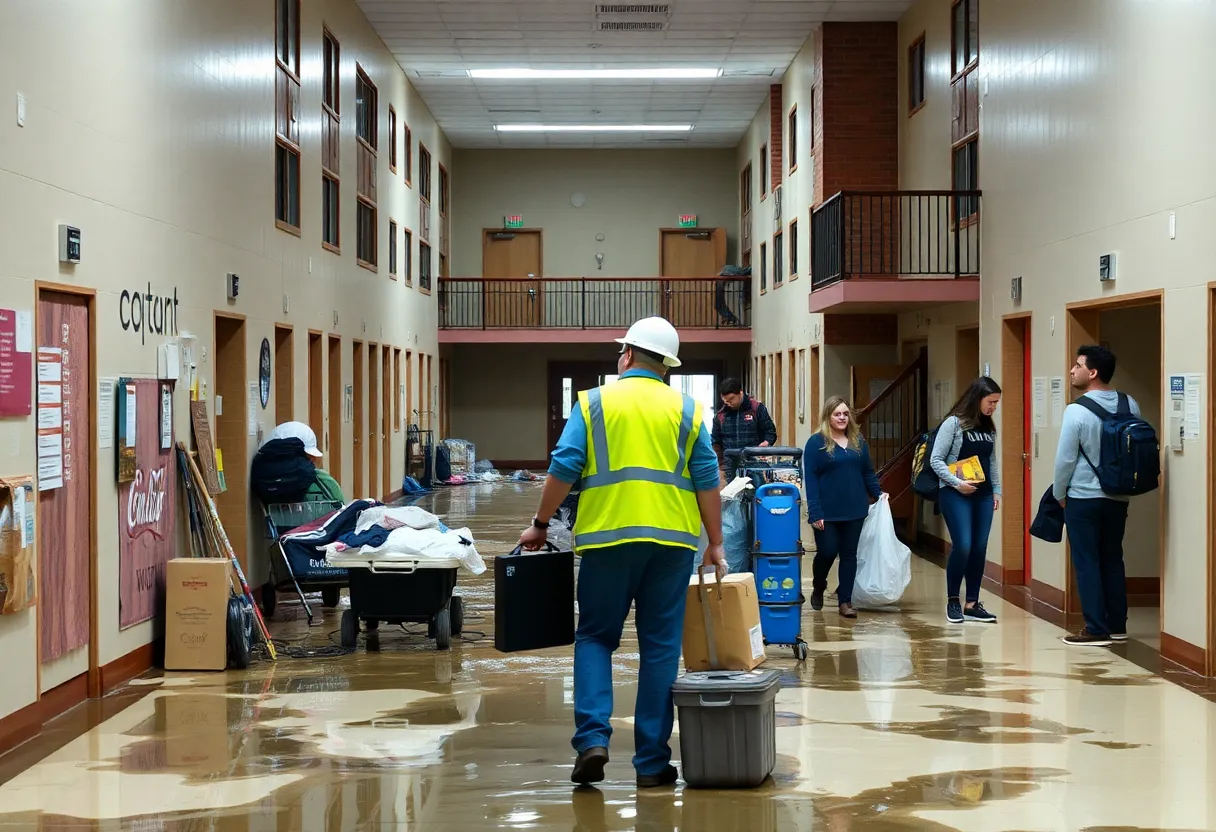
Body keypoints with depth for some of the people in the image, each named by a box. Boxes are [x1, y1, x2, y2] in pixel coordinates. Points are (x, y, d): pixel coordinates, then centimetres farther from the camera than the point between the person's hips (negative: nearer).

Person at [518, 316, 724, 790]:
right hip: (672, 538, 1)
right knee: (661, 647, 6)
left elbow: (564, 469, -1)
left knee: (596, 637, 11)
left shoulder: (593, 402, 4)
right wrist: (715, 544, 11)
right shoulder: (686, 410, 8)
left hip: (608, 536, -1)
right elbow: (707, 481, 5)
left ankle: (592, 737, -6)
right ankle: (652, 761, 8)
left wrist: (540, 525, 9)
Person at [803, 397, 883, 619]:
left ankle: (845, 601, 11)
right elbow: (809, 479, -10)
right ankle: (818, 589, 27)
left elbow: (868, 472, 17)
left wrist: (878, 494, 3)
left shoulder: (858, 441, 9)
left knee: (849, 554, 5)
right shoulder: (816, 442, -6)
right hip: (827, 512, -4)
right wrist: (815, 512, -16)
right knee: (827, 552, -1)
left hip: (854, 509, 4)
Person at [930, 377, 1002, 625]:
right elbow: (936, 460, -10)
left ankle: (972, 604, 10)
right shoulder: (953, 423, -8)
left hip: (983, 495, 6)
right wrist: (957, 483, -16)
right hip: (956, 494, -6)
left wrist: (996, 490, 11)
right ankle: (952, 601, 4)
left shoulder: (989, 428, 10)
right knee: (962, 546, -12)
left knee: (980, 549, 3)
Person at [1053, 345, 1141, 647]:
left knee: (1087, 563, 1)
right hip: (1118, 497, 6)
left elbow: (1065, 458, -13)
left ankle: (1096, 630, 0)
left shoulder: (1076, 411, -16)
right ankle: (1117, 626, 20)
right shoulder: (1130, 405, 2)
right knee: (1112, 560, 15)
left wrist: (1058, 495, 1)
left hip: (1083, 498, -6)